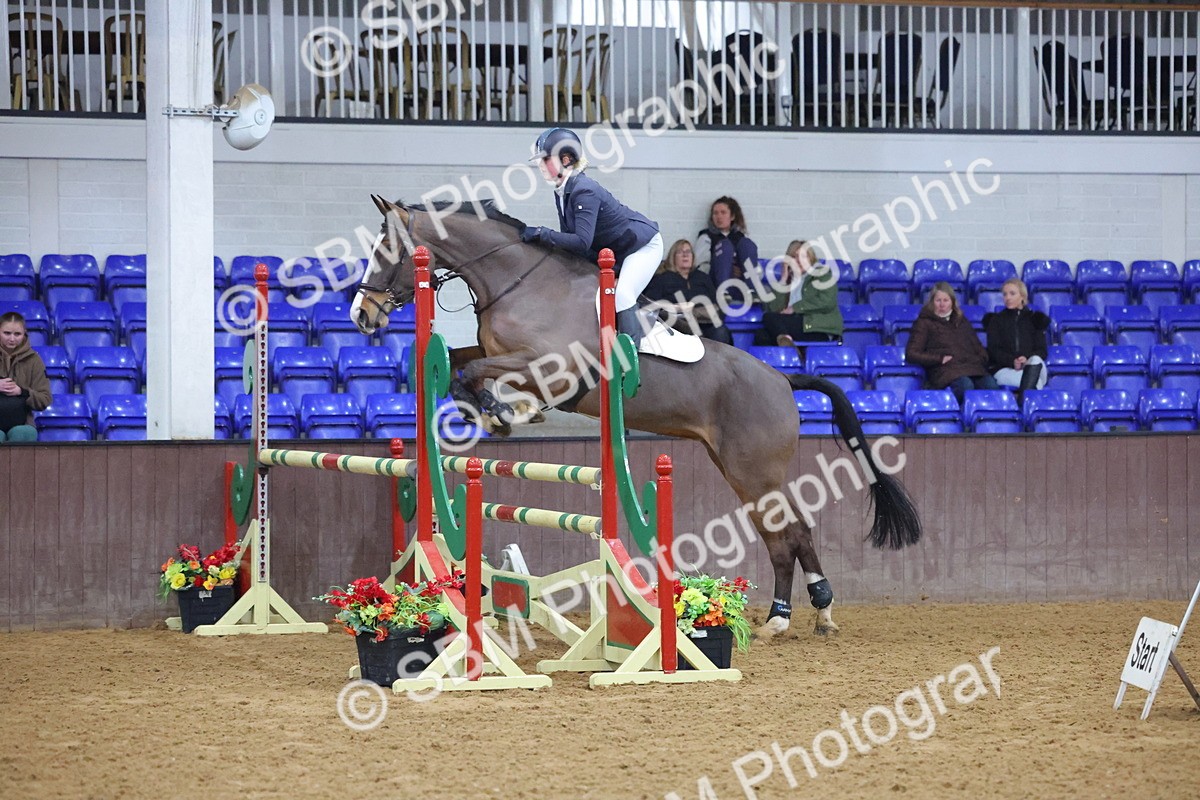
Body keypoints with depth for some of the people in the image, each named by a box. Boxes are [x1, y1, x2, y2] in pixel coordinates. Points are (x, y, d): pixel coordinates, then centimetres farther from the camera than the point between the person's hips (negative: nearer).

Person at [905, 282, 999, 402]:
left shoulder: (961, 321, 31)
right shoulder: (925, 323, 16)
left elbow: (978, 346, 32)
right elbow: (911, 354, 6)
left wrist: (982, 359, 9)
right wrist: (940, 359, -5)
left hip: (973, 366, 4)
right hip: (946, 370, -4)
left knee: (992, 386, -30)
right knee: (965, 386, -39)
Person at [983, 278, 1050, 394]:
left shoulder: (1035, 319, 18)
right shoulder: (996, 320, 17)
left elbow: (1042, 351, 7)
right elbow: (993, 350, 3)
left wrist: (1028, 360, -18)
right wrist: (1012, 361, -18)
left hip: (1032, 368, 1)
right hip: (1003, 369, -1)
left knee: (1036, 360, -38)